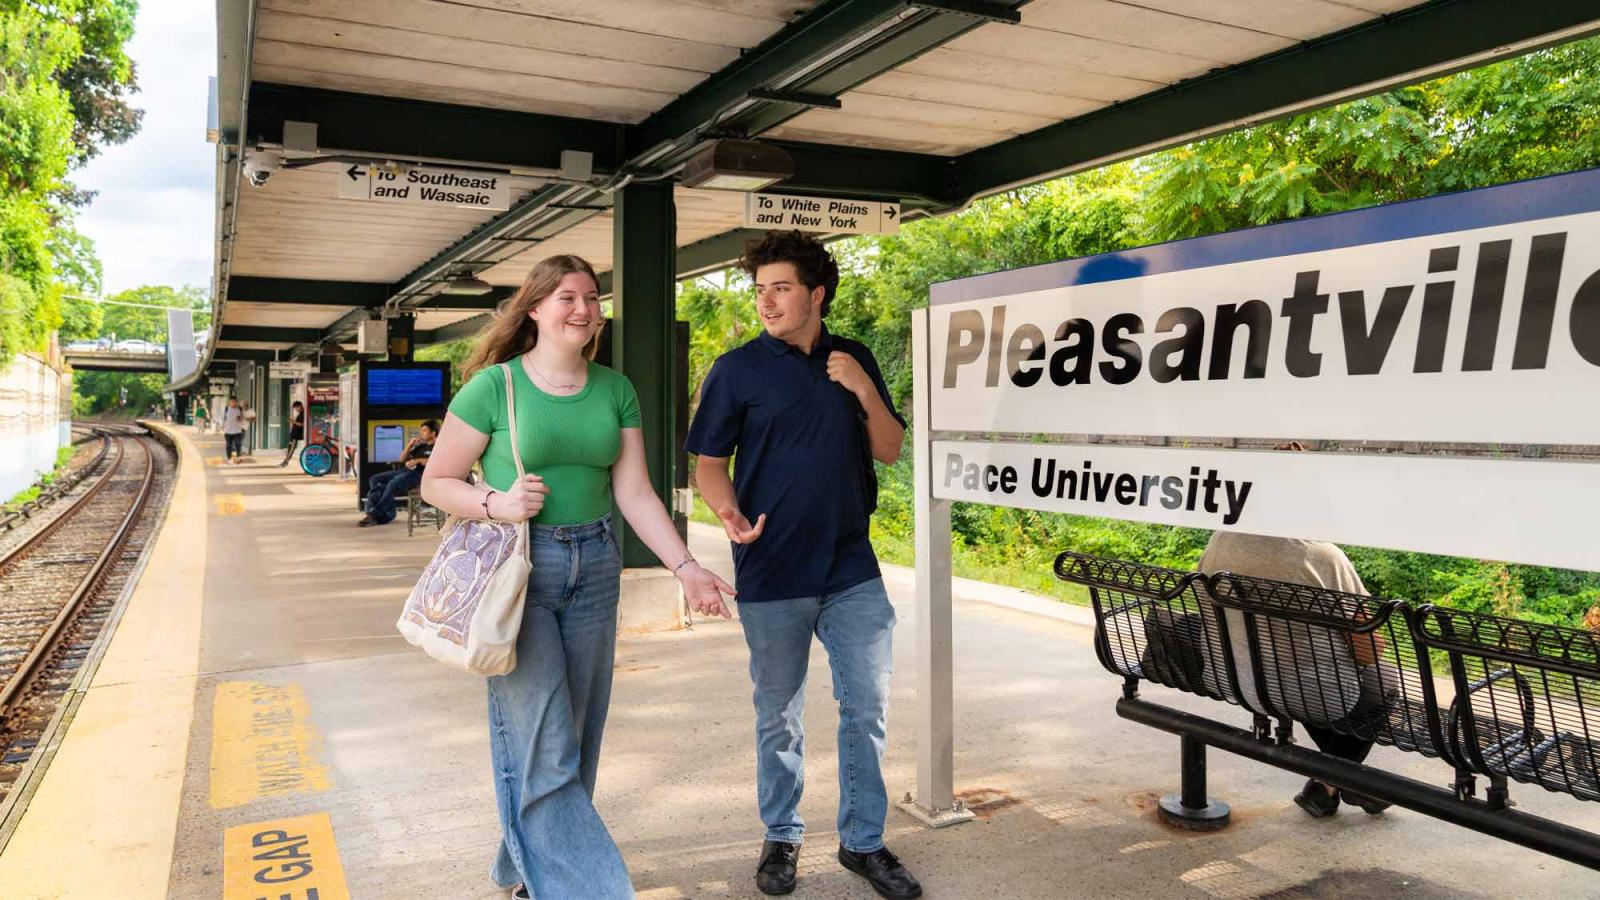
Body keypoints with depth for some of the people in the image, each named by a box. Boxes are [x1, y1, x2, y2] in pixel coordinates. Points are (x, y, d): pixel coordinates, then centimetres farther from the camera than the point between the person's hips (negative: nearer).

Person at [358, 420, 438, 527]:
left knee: (393, 483, -34)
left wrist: (417, 460, -17)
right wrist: (410, 446, 15)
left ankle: (374, 515, -29)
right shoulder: (421, 446, 30)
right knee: (375, 480, -5)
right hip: (404, 470, 9)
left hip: (419, 473, -9)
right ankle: (388, 514, -16)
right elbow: (402, 459, 30)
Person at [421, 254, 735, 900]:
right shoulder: (495, 385, -5)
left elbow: (635, 493, 4)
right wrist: (497, 503, -19)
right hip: (517, 570, -4)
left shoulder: (615, 391, 6)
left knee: (576, 743, 12)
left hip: (594, 568, 5)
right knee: (543, 750, -7)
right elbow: (436, 483, -1)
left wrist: (686, 568, -5)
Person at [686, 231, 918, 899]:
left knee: (868, 708, 8)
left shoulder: (854, 361, 7)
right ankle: (781, 838, 30)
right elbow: (709, 462, -2)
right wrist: (729, 512, -22)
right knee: (778, 717, 11)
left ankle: (863, 841, 24)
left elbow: (889, 450, 7)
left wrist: (865, 391, -10)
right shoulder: (737, 369, -4)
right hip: (772, 574, -3)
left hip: (853, 569, 3)